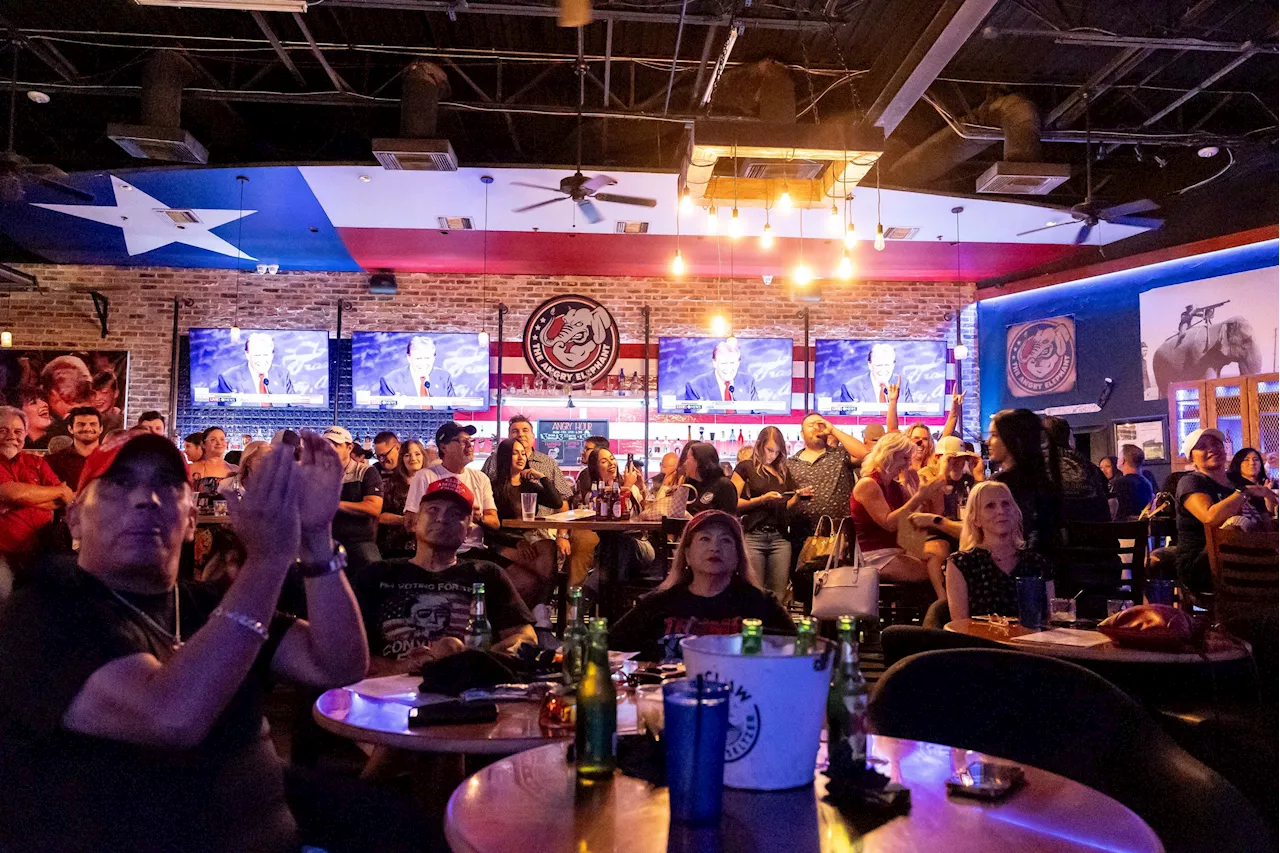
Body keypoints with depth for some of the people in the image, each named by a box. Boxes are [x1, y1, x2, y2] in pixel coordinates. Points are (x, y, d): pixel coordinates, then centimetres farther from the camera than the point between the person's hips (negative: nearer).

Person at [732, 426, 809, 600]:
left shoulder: (783, 471, 17)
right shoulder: (746, 467, 3)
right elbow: (733, 503, -3)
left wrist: (798, 496, 1)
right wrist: (762, 499, -12)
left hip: (780, 537, 4)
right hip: (753, 536, -4)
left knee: (778, 594, -1)